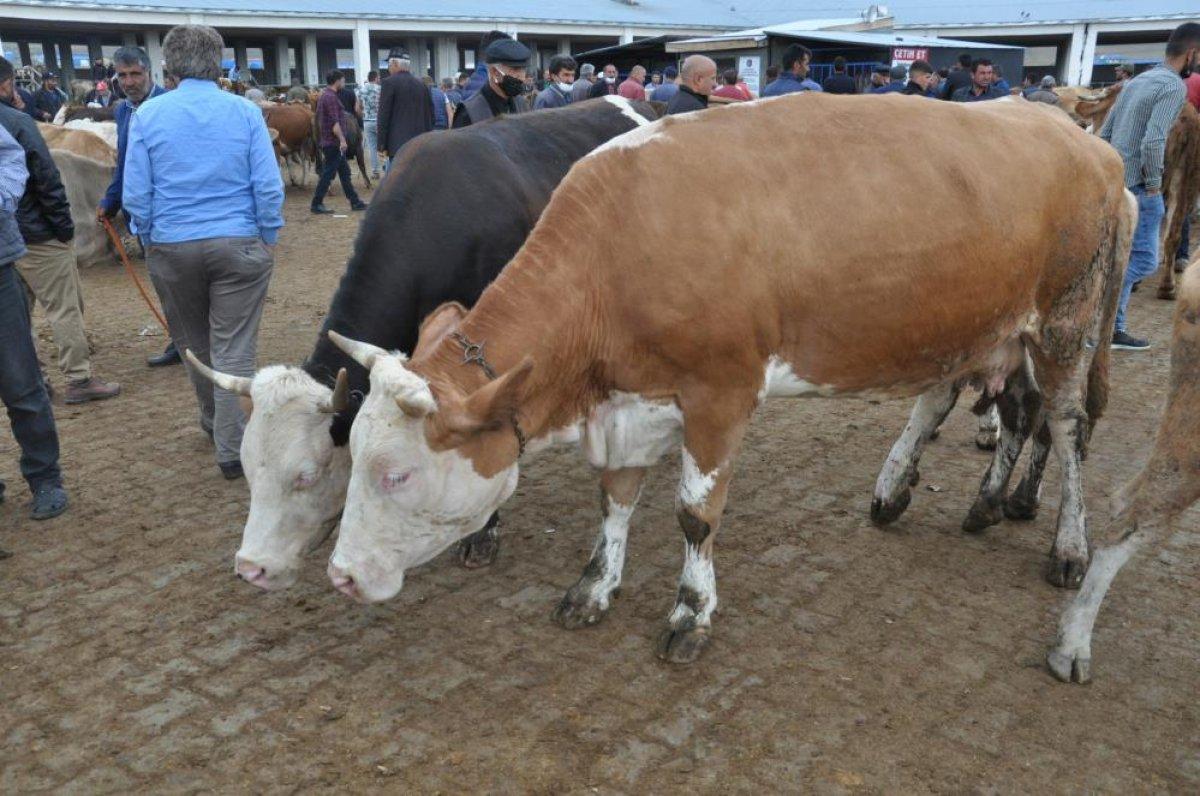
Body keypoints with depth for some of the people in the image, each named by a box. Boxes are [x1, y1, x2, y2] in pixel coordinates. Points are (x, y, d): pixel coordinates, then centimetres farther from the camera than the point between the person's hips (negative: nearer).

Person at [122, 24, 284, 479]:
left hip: (172, 248, 2)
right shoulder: (245, 112, -3)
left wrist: (150, 240, 13)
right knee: (234, 351, 1)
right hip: (239, 244, -2)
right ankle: (230, 449, 3)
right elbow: (269, 187, -6)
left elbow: (135, 194, 0)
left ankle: (214, 421, 38)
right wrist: (268, 241, 5)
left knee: (195, 343, 20)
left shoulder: (147, 115, 0)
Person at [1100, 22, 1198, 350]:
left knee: (1123, 257, 13)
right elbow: (1153, 141, -23)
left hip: (1113, 181, 9)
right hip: (1137, 186, -9)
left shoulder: (1137, 81, 15)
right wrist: (1154, 183, -12)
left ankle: (1112, 329, 15)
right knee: (1144, 259, -3)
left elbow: (1104, 133, 16)